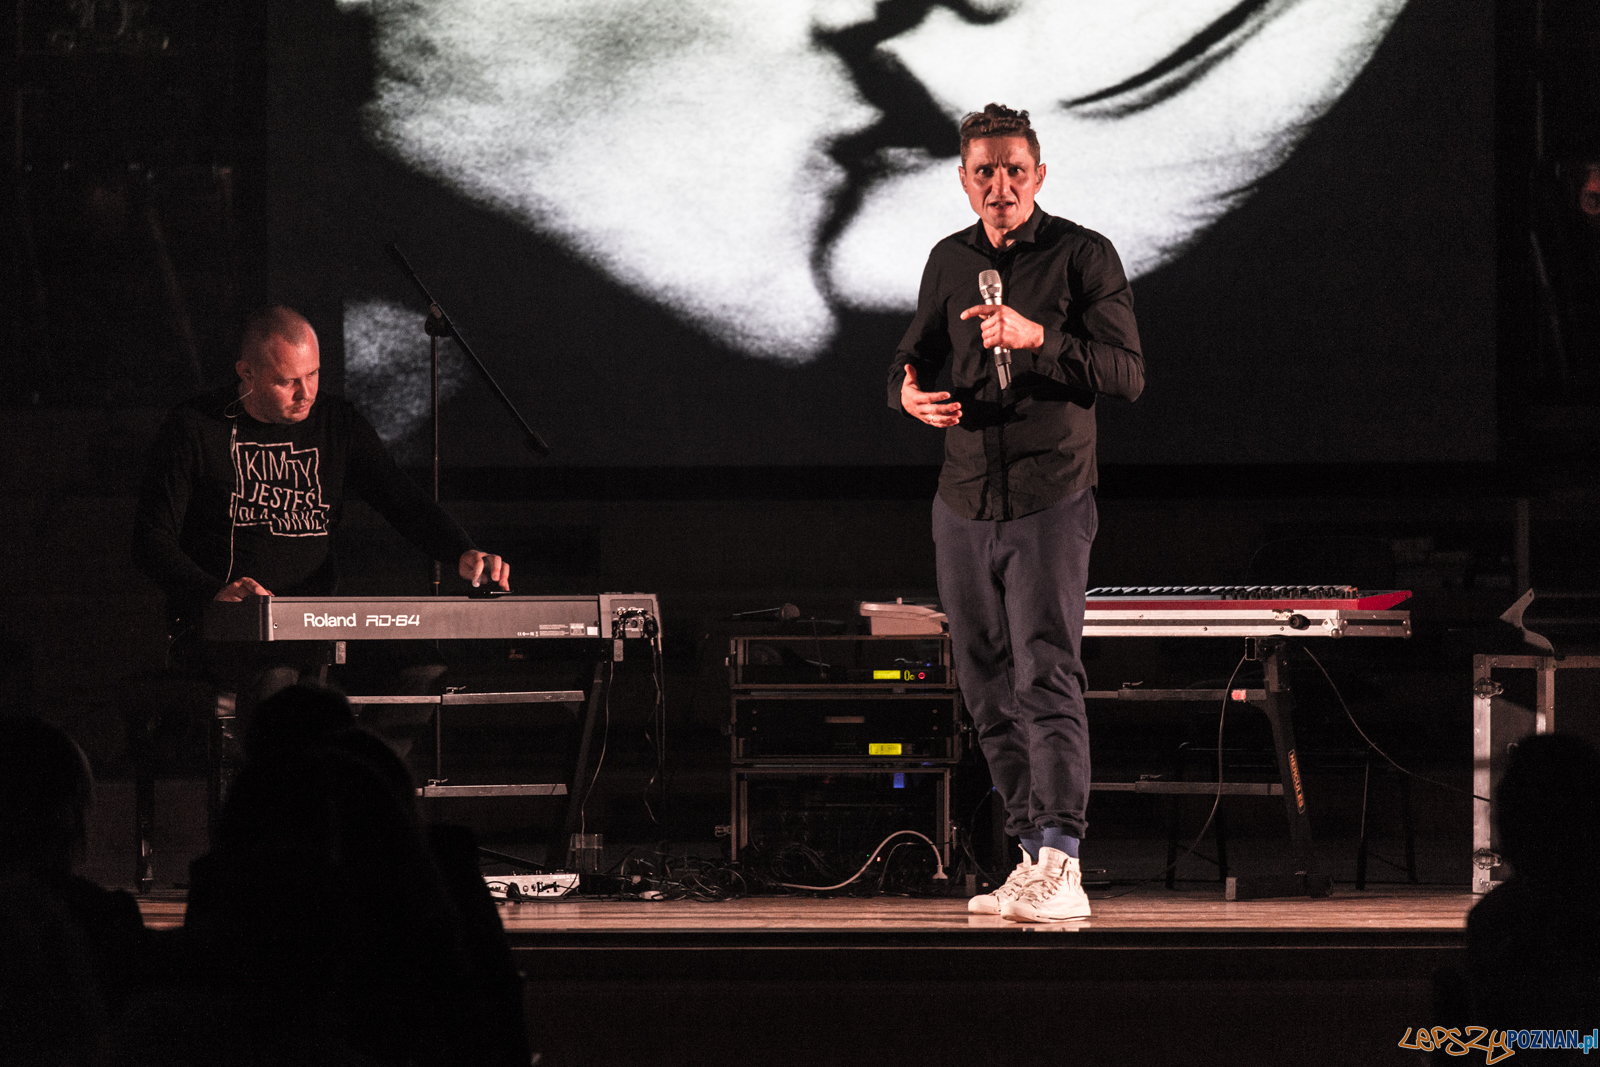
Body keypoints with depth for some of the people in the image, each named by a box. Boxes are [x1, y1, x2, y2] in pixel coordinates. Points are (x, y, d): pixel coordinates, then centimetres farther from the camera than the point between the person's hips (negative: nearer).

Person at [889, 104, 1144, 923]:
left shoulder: (1082, 256, -4)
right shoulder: (949, 261, 11)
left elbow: (1128, 373, -11)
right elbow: (916, 355, 21)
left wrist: (1037, 336, -24)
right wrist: (908, 392, -4)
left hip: (1050, 502, -6)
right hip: (964, 504, 6)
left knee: (1046, 678, -15)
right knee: (988, 689, 7)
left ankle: (1061, 868, -21)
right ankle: (1031, 852, 14)